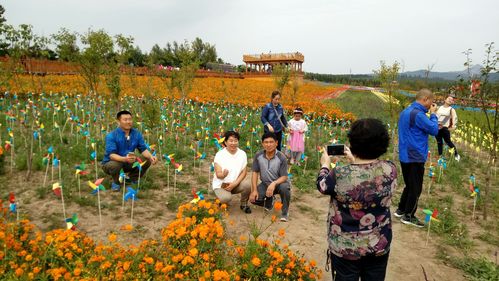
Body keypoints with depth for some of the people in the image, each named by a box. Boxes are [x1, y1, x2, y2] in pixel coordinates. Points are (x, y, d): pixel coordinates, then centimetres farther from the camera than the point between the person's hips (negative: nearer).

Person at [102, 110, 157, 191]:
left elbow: (143, 149, -4)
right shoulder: (111, 136, -21)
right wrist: (125, 159, -50)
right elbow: (111, 154, -29)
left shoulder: (137, 134, -6)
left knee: (147, 161, -13)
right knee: (115, 165, -39)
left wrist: (150, 156, -27)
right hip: (110, 163, -4)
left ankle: (131, 180, 10)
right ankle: (116, 182, -3)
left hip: (127, 163, 5)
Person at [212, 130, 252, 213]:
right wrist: (223, 174, -41)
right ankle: (221, 201, 6)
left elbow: (244, 172, -3)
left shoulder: (242, 154, -3)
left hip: (235, 184, 3)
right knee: (226, 198, -32)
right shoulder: (219, 154, -12)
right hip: (220, 184, -3)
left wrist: (235, 183, -18)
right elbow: (218, 174, -16)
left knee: (247, 187, -26)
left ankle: (244, 204, 4)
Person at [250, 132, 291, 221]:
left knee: (285, 187, -37)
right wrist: (254, 190, -13)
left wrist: (273, 184, -40)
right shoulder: (258, 155, -12)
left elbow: (284, 177, -20)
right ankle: (269, 200, 19)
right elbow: (255, 172, -6)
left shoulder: (281, 157, -21)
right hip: (265, 184, 3)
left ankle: (285, 212, -9)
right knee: (254, 199, -19)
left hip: (279, 183, -3)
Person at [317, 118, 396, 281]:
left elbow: (322, 186, -4)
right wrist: (354, 161, 22)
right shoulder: (390, 169, -14)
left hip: (346, 246, -3)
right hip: (380, 244, 3)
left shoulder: (340, 175, -26)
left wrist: (325, 165, 14)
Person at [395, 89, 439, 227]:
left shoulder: (405, 111, 11)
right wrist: (433, 114, -5)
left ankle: (400, 210, 30)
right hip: (415, 157, -9)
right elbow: (434, 130, -15)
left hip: (405, 156, 9)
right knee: (416, 188, 5)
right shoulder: (418, 114, -20)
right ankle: (408, 216, 15)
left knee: (409, 185, 22)